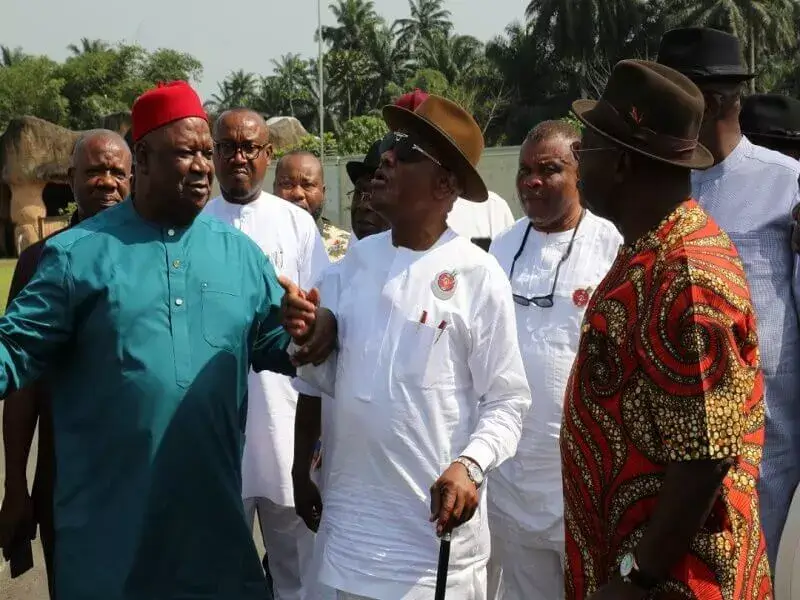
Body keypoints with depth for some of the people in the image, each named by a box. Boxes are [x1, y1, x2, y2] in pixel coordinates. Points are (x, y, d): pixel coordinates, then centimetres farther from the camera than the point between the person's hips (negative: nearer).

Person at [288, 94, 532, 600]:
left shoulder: (477, 275, -9)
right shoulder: (354, 262, 5)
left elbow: (507, 399, -8)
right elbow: (317, 378, 12)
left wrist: (469, 466, -24)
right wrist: (301, 471, 13)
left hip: (436, 523, -4)